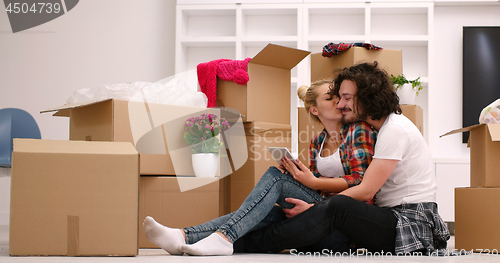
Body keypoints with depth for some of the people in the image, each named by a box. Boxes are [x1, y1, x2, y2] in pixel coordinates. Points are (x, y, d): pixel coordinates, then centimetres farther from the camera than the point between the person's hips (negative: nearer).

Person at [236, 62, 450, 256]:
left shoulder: (394, 130, -12)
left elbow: (366, 191, -17)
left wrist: (312, 208, -17)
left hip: (411, 223, -11)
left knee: (337, 207, -29)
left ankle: (251, 242, -26)